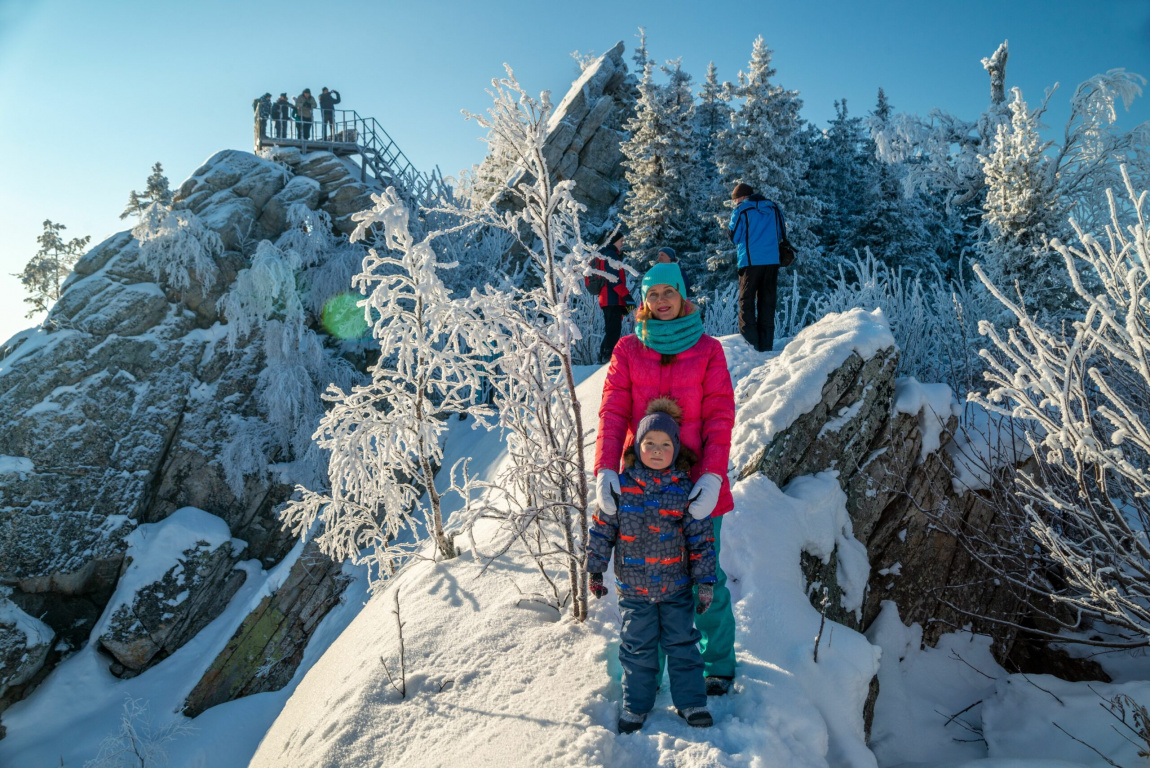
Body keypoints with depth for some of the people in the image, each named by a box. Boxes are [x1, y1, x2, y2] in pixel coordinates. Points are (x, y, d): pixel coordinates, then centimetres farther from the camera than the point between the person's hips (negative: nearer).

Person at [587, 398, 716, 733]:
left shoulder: (685, 490, -7)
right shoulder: (621, 486, -7)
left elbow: (700, 538, -2)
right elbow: (602, 528, 1)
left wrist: (705, 582, -3)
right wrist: (595, 570, 2)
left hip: (676, 587, 0)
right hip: (633, 586, 0)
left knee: (682, 643, 9)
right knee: (638, 647, 10)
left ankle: (691, 701, 26)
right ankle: (636, 705, 27)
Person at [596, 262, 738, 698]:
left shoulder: (707, 350, 3)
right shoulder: (628, 350, 5)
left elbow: (719, 416, -4)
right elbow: (612, 412, -3)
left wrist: (713, 474, -18)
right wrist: (605, 469, -17)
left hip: (697, 484, -1)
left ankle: (718, 665, 26)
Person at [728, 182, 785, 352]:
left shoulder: (741, 209, -3)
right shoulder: (773, 208, 11)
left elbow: (734, 236, 0)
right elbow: (782, 234, 15)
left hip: (750, 261, -4)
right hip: (772, 261, 4)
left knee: (746, 300, 3)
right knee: (767, 301, 9)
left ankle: (750, 340, -6)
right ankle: (766, 344, 9)